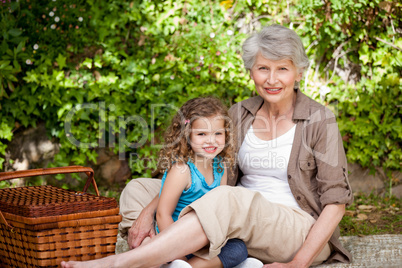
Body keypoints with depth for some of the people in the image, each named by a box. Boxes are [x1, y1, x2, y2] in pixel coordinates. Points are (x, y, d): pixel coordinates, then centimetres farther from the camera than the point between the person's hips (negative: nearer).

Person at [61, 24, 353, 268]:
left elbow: (336, 201, -9)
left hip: (302, 232, -6)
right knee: (139, 188, -5)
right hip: (244, 226, 6)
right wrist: (148, 212, -12)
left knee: (228, 200, -39)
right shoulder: (240, 114, 6)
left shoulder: (319, 121, -8)